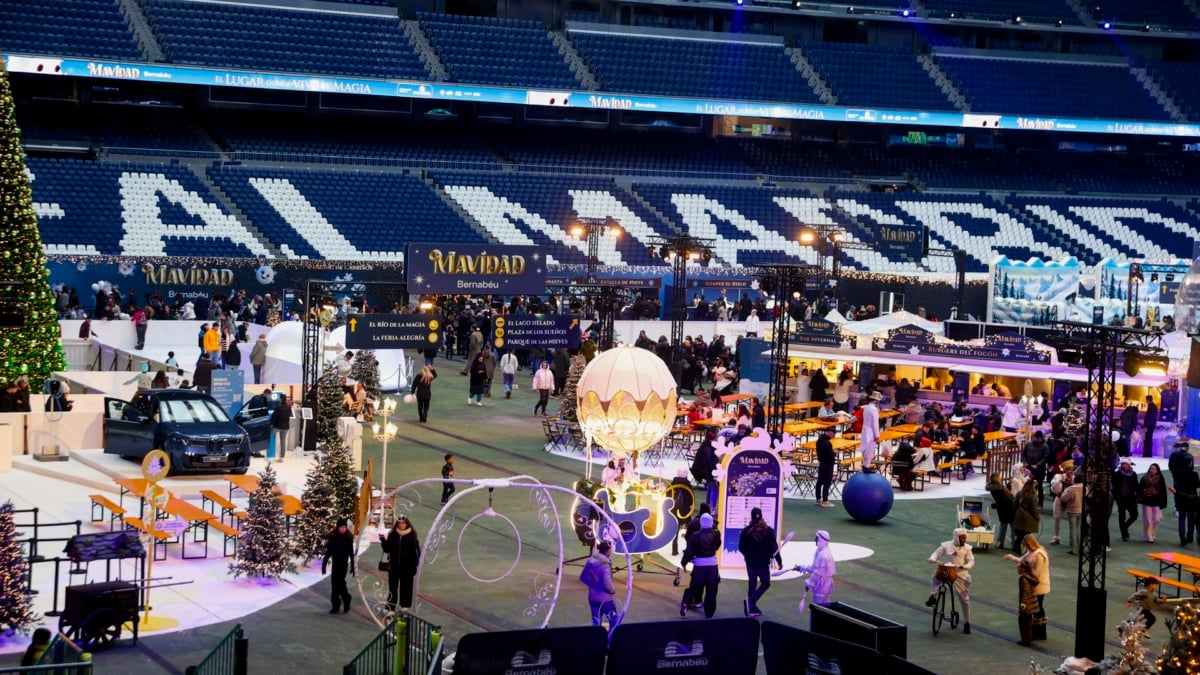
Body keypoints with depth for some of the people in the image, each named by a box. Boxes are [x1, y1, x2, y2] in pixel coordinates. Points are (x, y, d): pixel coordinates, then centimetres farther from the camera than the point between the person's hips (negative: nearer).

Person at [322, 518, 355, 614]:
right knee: (335, 583, 3)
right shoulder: (333, 537, 0)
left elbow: (351, 553, 0)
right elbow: (328, 551, 4)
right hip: (335, 563, 3)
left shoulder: (348, 538, -4)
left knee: (339, 582, -10)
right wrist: (324, 564, 1)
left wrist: (353, 567, 0)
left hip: (344, 564, -3)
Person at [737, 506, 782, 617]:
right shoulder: (768, 530, -12)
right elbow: (774, 548, -10)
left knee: (752, 584, 15)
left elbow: (741, 548, -2)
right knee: (765, 584, 14)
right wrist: (779, 561, 2)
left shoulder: (746, 531, -8)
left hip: (751, 563, 2)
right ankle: (751, 601, -6)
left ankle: (752, 608, 17)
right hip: (764, 563, -2)